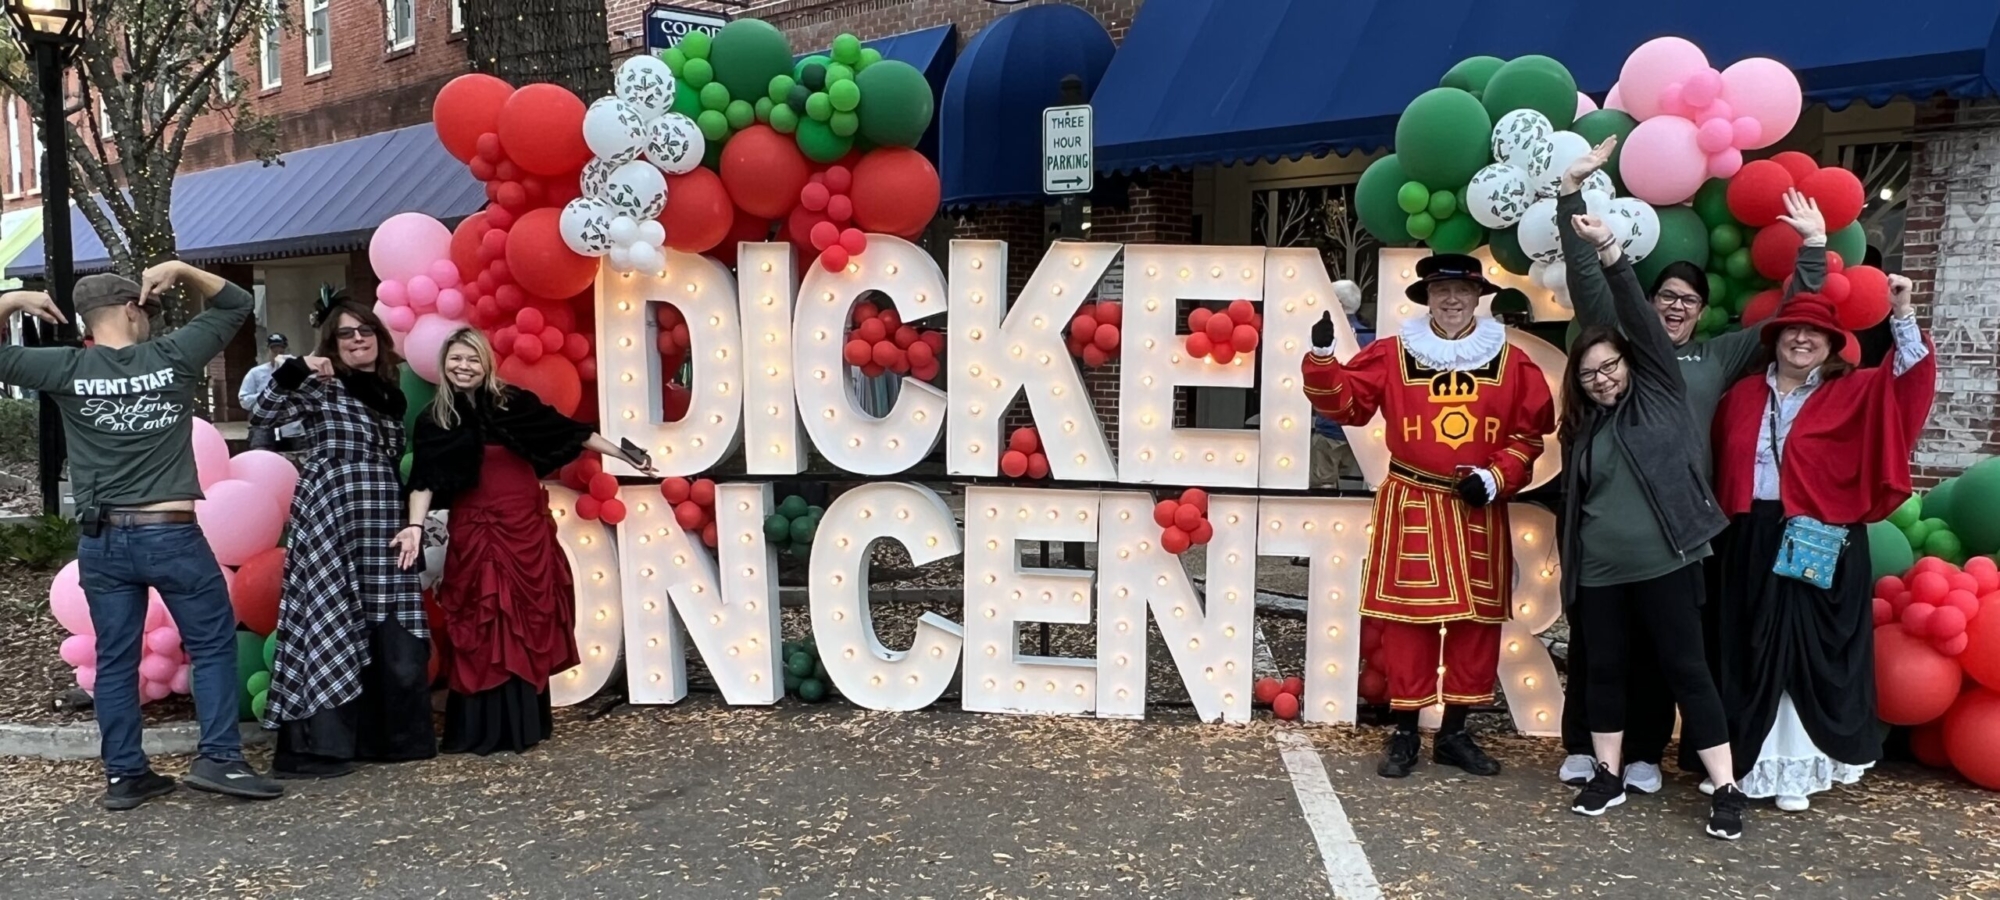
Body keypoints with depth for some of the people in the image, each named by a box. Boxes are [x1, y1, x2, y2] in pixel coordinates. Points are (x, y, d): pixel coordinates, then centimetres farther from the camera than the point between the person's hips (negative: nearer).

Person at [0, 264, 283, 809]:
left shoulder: (67, 371, -1)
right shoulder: (171, 358, -3)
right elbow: (236, 303, 8)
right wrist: (179, 270, 2)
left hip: (102, 541, 3)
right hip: (171, 535, -3)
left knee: (115, 660, 11)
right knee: (214, 644, 8)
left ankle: (124, 774, 18)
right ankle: (219, 759, 2)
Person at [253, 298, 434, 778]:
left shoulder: (390, 392, 18)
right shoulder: (320, 387, 1)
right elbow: (261, 416, -12)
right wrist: (296, 369, -20)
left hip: (384, 518, 5)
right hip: (330, 516, -5)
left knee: (393, 629, 4)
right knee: (332, 621, -7)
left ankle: (394, 735, 15)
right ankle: (318, 745, -2)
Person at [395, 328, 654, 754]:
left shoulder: (514, 402, 2)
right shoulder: (434, 420, 3)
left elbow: (568, 431, 5)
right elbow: (425, 480, -5)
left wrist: (625, 454, 6)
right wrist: (415, 526, -20)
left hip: (526, 524, 1)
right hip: (474, 530, 0)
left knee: (527, 620, 3)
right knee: (480, 628, -1)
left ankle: (523, 721, 13)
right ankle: (481, 728, 6)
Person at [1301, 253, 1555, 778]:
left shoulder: (1511, 363, 4)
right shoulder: (1392, 356, 0)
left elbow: (1531, 433, 6)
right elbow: (1341, 402, -1)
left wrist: (1496, 478, -6)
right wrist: (1322, 357, -17)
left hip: (1479, 511, 2)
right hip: (1411, 508, -2)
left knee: (1476, 622, 7)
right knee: (1409, 619, 1)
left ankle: (1455, 734, 21)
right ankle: (1405, 735, 12)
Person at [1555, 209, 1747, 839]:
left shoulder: (1659, 396, 2)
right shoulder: (1581, 426, 11)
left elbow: (1641, 320, -10)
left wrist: (1611, 251, -19)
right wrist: (1570, 564, 12)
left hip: (1663, 563, -3)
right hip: (1600, 572, 4)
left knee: (1685, 669, 1)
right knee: (1606, 669, 10)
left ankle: (1727, 789, 9)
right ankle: (1608, 774, 23)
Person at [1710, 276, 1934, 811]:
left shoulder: (1853, 395, 4)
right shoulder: (1743, 396, 9)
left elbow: (1908, 379, -12)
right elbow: (1719, 466, 10)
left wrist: (1902, 316, -22)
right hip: (1753, 542, 2)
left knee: (1810, 651, 2)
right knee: (1753, 652, 7)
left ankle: (1798, 767, 10)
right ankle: (1750, 758, 17)